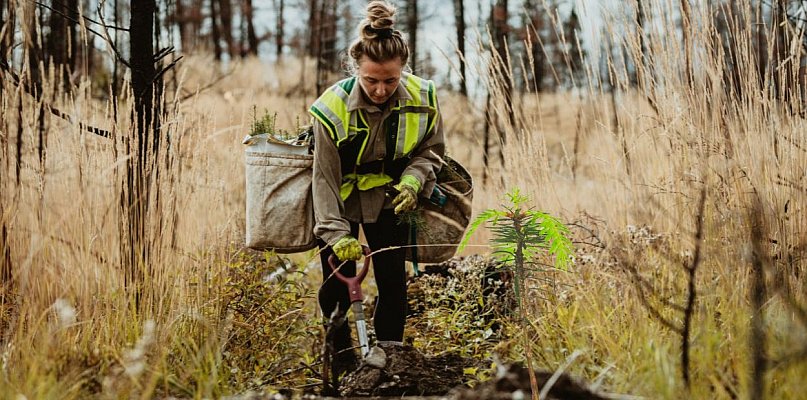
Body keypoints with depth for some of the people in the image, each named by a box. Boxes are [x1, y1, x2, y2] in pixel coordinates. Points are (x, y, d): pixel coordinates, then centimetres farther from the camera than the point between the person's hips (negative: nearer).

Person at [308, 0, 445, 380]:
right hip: (341, 201, -2)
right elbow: (325, 178, -23)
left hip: (389, 199, 2)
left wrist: (412, 180, -22)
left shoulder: (423, 98, -20)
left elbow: (431, 150, -1)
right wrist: (337, 234, -31)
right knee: (338, 284, 1)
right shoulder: (332, 107, -28)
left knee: (393, 281, 1)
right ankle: (342, 361, 21)